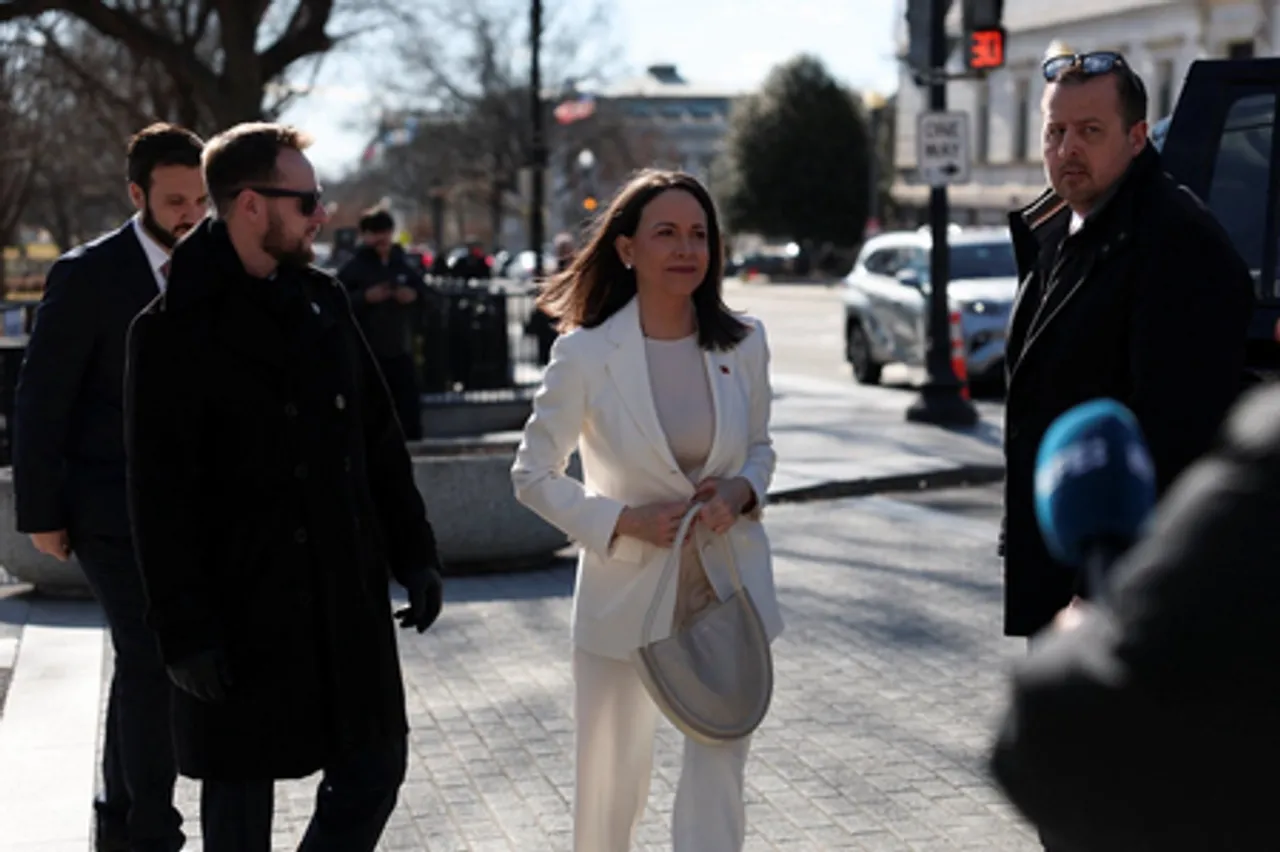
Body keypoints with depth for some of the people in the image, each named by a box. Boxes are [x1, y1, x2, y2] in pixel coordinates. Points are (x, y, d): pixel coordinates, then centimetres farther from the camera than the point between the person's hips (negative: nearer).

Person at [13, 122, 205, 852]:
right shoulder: (88, 275, -11)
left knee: (144, 665, 15)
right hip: (112, 509, -6)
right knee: (152, 666, -10)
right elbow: (42, 400, -9)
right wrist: (41, 513, -10)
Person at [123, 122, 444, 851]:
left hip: (348, 598, 6)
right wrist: (186, 630, -15)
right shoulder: (175, 330, -10)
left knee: (375, 771, 10)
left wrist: (416, 554, 9)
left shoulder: (325, 300, 7)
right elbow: (162, 497, -12)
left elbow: (378, 437, 12)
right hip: (241, 609, -5)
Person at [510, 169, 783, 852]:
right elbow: (532, 474, -3)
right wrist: (624, 521, -15)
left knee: (719, 779, 0)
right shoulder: (585, 354, -10)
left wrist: (741, 490, -9)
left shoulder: (743, 344, -1)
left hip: (728, 587, 2)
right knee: (610, 782, 12)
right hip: (626, 593, -2)